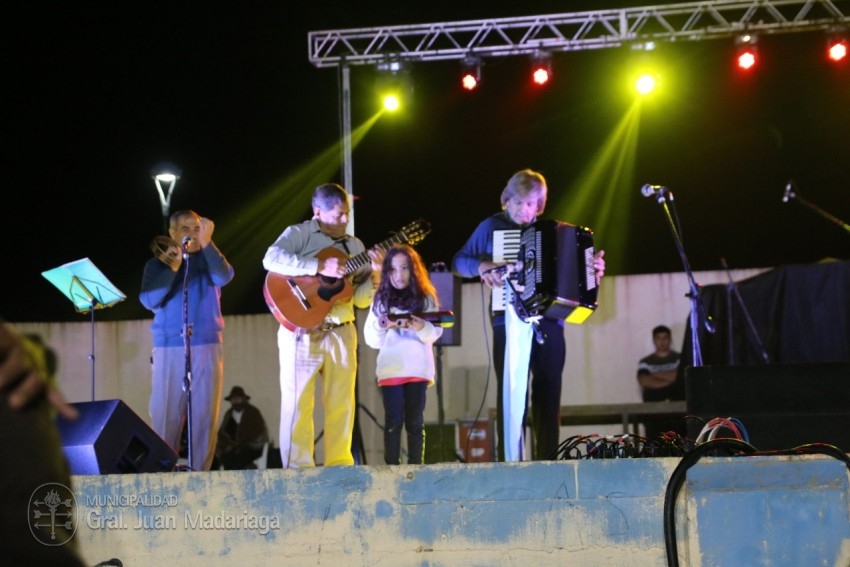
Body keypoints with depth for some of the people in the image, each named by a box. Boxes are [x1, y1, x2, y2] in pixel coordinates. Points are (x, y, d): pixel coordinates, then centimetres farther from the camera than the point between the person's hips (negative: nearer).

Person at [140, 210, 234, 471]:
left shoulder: (208, 260, 10)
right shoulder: (157, 263, 9)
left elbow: (224, 276, -12)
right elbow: (149, 300, -6)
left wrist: (206, 244, -22)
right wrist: (172, 268, -13)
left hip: (207, 346, 1)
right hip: (169, 348, -1)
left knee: (204, 414, -3)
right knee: (165, 416, -5)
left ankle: (199, 473, -2)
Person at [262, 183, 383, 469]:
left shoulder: (354, 246, 13)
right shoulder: (299, 234, -2)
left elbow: (361, 300, 11)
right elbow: (271, 259, -23)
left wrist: (375, 274, -8)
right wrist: (321, 267, -25)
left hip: (341, 331, 5)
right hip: (302, 330, -5)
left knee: (342, 402, 4)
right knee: (298, 401, -4)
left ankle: (339, 464, 9)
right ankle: (298, 469, -1)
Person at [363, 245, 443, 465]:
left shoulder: (425, 298, 7)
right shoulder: (381, 299, 8)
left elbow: (435, 333, 1)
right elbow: (371, 339, 5)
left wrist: (421, 327, -19)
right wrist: (382, 326, -15)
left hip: (418, 367, 0)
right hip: (391, 368, 0)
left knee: (415, 421, 0)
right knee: (393, 421, -3)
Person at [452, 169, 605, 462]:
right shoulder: (492, 227, 6)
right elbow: (459, 261, 6)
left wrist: (592, 271, 0)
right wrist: (481, 266, -14)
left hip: (549, 320, 4)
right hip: (511, 319, -3)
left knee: (549, 394, 4)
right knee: (512, 392, -11)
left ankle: (547, 461, 9)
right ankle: (511, 461, -11)